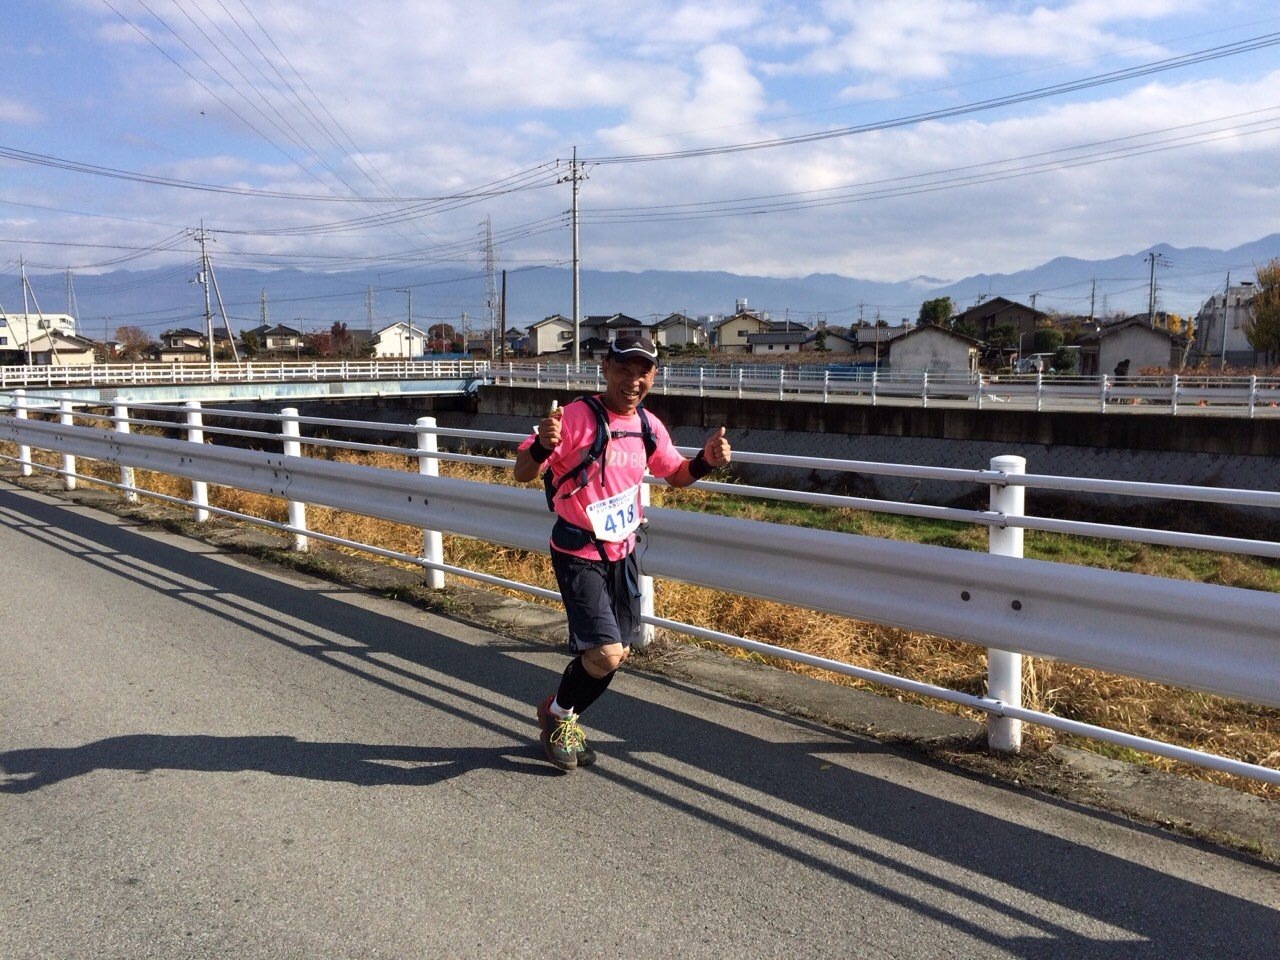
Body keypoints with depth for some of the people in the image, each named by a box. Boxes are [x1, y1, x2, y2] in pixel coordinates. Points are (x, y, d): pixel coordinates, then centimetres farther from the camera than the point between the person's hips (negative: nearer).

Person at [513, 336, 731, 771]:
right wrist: (543, 445, -41)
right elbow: (522, 473, -19)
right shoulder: (576, 417, -19)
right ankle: (558, 712, 15)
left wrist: (706, 460, -6)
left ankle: (565, 719, 39)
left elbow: (676, 475, 15)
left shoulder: (649, 426, 1)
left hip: (621, 553, 7)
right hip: (578, 555, -7)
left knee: (619, 652, 15)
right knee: (605, 654, -16)